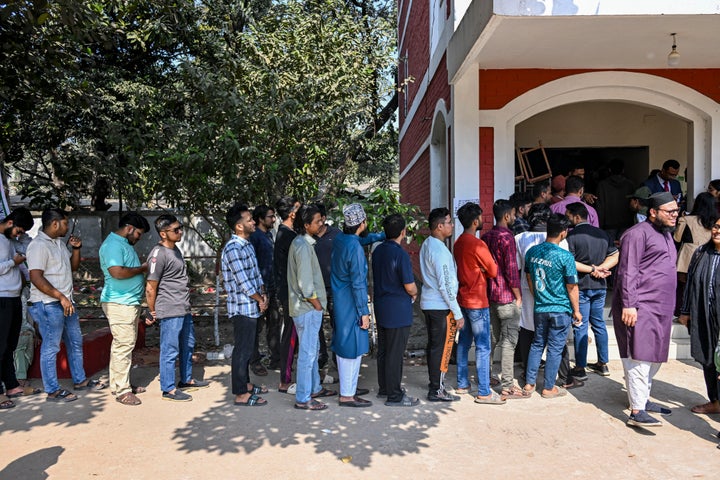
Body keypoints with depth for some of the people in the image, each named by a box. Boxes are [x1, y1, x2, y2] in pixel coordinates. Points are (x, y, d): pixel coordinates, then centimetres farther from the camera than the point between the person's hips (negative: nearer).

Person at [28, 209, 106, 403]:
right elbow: (36, 278, -23)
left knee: (75, 342, 16)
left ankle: (80, 380, 29)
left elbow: (73, 267, 22)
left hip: (66, 302, 10)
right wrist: (61, 297, -23)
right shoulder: (39, 245, -16)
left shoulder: (59, 242, 13)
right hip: (48, 305, -10)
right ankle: (53, 390, 11)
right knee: (51, 347, 0)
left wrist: (76, 249, 5)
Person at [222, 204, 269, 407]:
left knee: (249, 347, 19)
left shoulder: (247, 244, 11)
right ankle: (241, 394, 10)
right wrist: (260, 300, -9)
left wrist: (263, 293, 1)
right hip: (242, 308, -10)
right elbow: (243, 282, -21)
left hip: (252, 307, 10)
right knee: (243, 350, -1)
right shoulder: (233, 249, -20)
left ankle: (245, 384, 34)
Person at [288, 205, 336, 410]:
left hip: (308, 307, 10)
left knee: (312, 349, 20)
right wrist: (317, 305, -13)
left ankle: (314, 388, 34)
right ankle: (303, 399, 8)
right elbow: (305, 283, -23)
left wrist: (318, 303, 17)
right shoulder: (303, 246, -20)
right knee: (307, 353, -2)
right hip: (307, 308, -10)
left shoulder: (301, 242, 11)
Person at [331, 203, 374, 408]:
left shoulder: (339, 239, 3)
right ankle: (347, 395, 10)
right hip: (351, 305, -9)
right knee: (353, 349, 1)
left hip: (339, 301, 9)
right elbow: (358, 283, -21)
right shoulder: (355, 248, -22)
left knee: (343, 348, 16)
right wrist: (364, 312, -15)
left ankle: (347, 389, 29)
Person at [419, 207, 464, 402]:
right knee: (441, 348, 0)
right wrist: (458, 313, -15)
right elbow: (445, 285, -21)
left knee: (433, 345, 17)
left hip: (428, 303, 9)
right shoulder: (440, 251, -21)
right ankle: (437, 390, 9)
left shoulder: (427, 244, 9)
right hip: (441, 306, -9)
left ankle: (434, 383, 28)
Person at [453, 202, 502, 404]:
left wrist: (479, 270, 2)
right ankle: (484, 393, 2)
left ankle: (462, 384, 25)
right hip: (477, 301, -9)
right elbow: (493, 271, -11)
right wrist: (485, 269, 8)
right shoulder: (477, 244, -18)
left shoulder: (458, 243, 9)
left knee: (464, 343, 16)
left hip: (463, 298, 9)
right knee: (483, 347, -3)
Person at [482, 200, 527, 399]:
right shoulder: (507, 237, -15)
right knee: (509, 341, -2)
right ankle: (507, 386, 4)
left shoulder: (486, 237, 9)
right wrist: (518, 297, -9)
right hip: (507, 297, -8)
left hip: (490, 295, 8)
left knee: (492, 339, 16)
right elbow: (511, 270, -18)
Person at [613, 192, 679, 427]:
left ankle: (643, 398, 28)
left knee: (655, 357, 15)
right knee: (640, 358, -9)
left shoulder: (665, 234, 19)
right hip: (640, 308, -9)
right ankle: (636, 411, -6)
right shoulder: (638, 233, -11)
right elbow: (628, 272, -16)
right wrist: (628, 304, -21)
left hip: (661, 309, 10)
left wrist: (669, 307, 23)